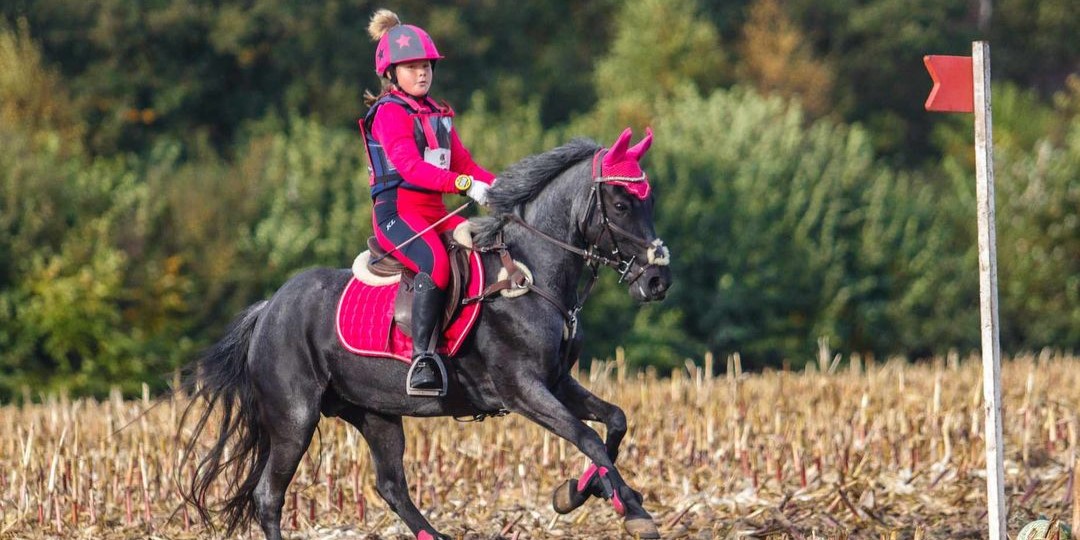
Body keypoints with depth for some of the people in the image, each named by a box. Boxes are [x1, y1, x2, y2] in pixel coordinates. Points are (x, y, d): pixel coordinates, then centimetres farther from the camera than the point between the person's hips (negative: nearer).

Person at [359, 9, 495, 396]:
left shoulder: (438, 115, 22)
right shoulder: (390, 114, -5)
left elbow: (463, 163, 22)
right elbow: (409, 165, -20)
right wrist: (465, 185, -29)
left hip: (436, 212, 8)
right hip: (398, 211, -8)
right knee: (435, 262, -35)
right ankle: (422, 359, -37)